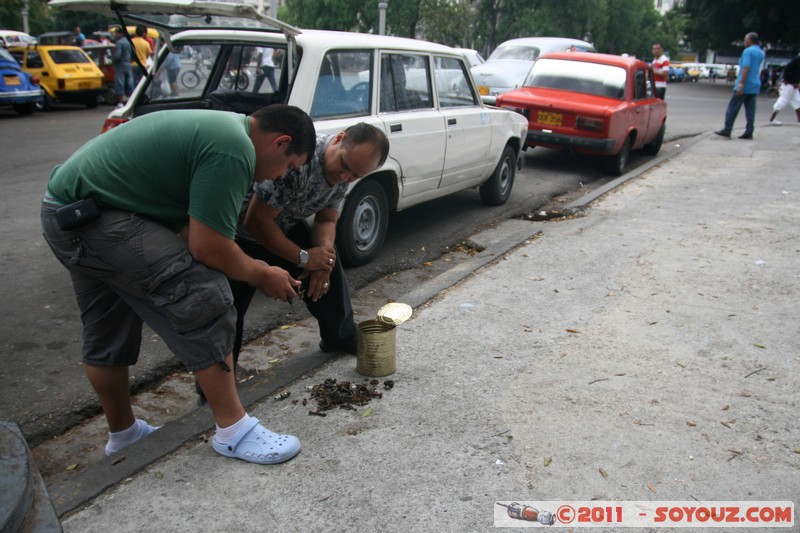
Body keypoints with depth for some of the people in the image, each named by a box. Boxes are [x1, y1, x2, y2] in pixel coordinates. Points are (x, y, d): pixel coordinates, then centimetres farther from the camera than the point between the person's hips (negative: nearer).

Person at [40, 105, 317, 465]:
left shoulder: (226, 126, 12)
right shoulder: (234, 150, -20)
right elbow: (208, 247, -20)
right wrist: (261, 275, -4)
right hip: (95, 219, -11)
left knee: (106, 336, 21)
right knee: (203, 299, -13)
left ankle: (122, 434, 39)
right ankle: (233, 431, -4)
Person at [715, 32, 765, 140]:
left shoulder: (748, 51, -11)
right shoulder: (761, 53, 16)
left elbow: (746, 68, -20)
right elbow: (758, 70, 21)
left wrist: (741, 84, -23)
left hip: (745, 86, -8)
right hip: (755, 86, 8)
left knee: (732, 108, -1)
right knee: (750, 110, 6)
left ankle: (726, 130, 0)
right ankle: (749, 132, 4)